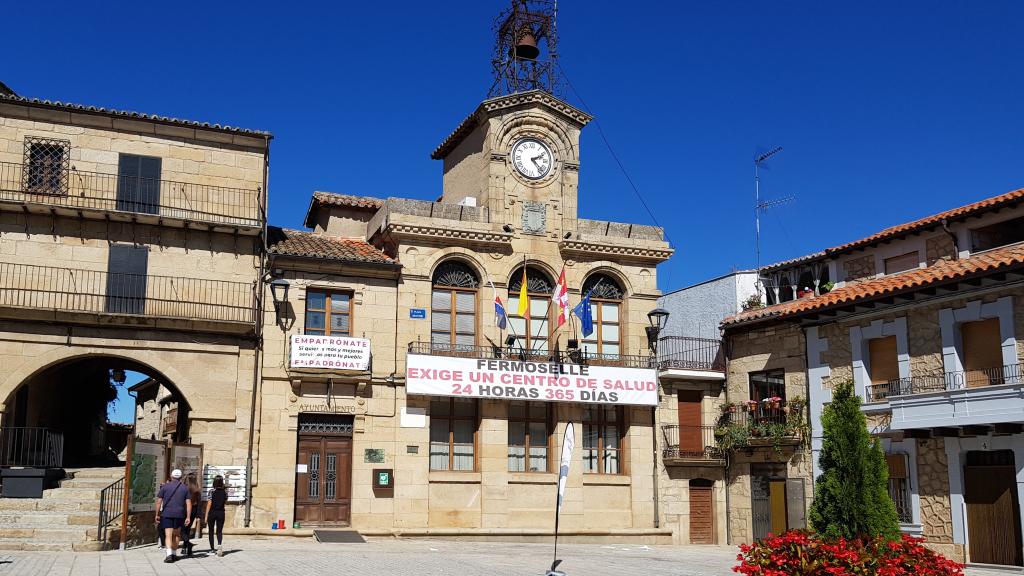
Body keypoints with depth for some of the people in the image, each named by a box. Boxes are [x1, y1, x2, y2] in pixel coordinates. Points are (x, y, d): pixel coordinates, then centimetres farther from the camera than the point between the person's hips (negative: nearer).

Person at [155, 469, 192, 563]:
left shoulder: (165, 487, 1)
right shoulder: (185, 488, 5)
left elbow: (159, 502, 0)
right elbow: (188, 503, 0)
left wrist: (157, 514, 8)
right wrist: (188, 517, 1)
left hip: (166, 514, -2)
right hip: (179, 514, 2)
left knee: (168, 535, -6)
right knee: (176, 535, 18)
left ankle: (169, 554, -22)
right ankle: (174, 554, 26)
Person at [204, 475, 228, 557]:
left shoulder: (212, 491, -11)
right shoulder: (225, 492, -1)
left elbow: (209, 504, -12)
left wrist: (206, 516, -9)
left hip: (212, 512, -2)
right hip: (221, 513, 2)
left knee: (211, 531, 13)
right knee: (219, 531, 6)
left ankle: (212, 549, 15)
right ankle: (219, 544, -22)